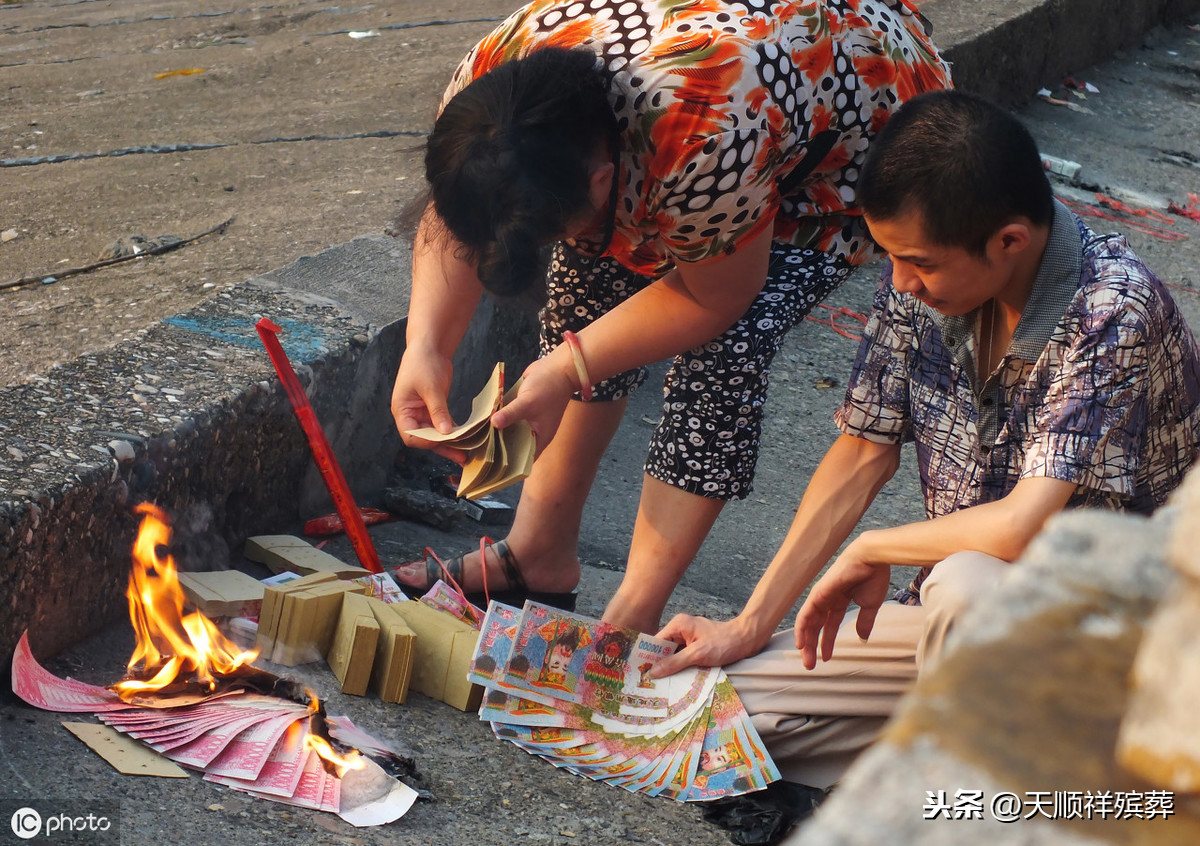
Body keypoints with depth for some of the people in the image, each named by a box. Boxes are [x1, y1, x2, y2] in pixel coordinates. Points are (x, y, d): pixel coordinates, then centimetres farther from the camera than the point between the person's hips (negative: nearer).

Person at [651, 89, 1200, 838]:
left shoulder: (1114, 313, -25)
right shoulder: (922, 283, -5)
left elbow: (1021, 530, -32)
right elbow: (860, 460, 5)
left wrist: (871, 553, -14)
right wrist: (751, 625, 3)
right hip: (962, 612, 7)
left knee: (966, 586, -40)